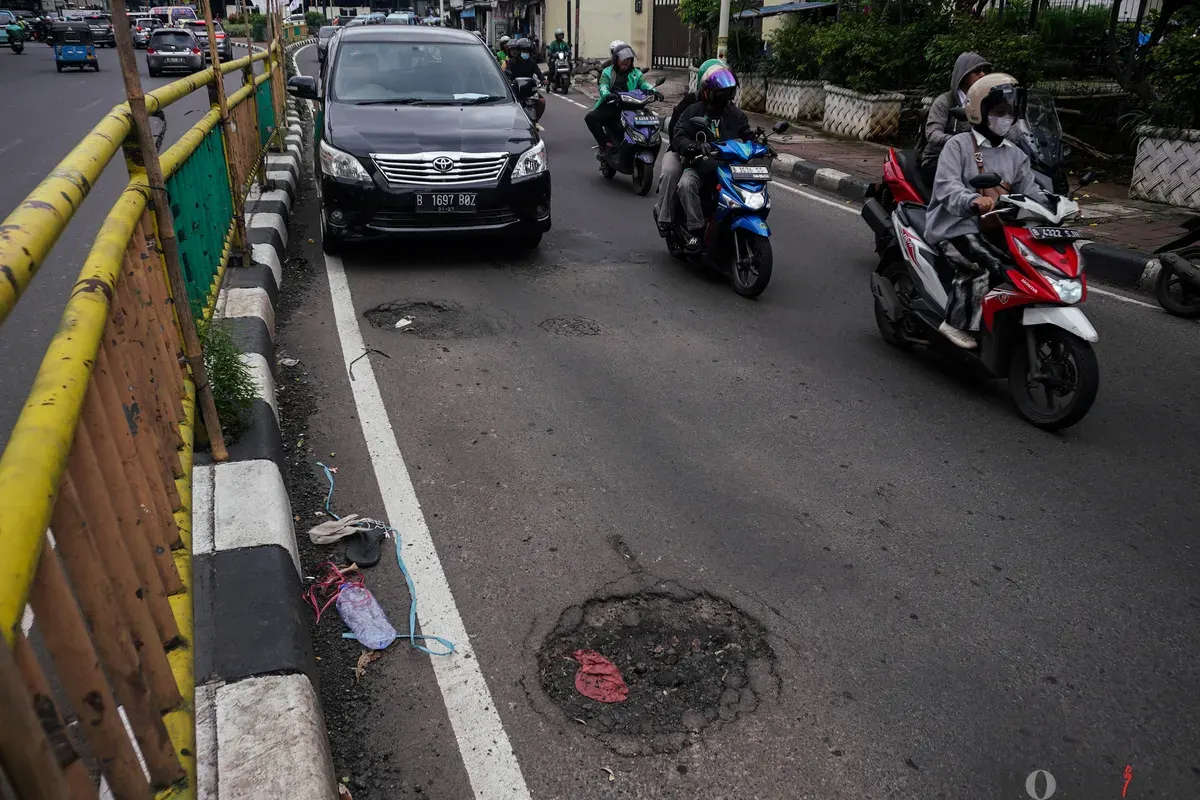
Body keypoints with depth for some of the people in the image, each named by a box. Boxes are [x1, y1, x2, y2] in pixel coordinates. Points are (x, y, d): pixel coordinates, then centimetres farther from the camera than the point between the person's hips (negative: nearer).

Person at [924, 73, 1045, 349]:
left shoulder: (1015, 154, 20)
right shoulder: (959, 145, -1)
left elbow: (1029, 189, 12)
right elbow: (946, 186, -16)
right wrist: (973, 200, -36)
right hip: (955, 225, -7)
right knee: (981, 265, -31)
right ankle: (957, 323, -18)